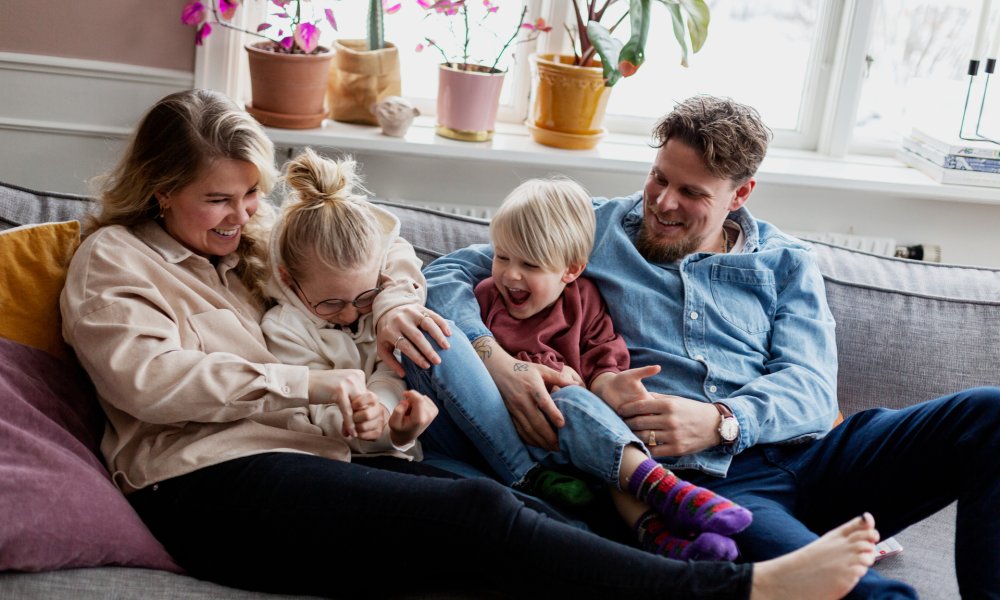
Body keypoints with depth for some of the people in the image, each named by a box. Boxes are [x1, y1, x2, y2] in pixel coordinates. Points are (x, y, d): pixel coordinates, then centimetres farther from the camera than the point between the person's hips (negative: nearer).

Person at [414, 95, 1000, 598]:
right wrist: (496, 359, -13)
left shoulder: (786, 262, 18)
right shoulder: (591, 228, 14)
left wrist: (720, 421, -18)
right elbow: (449, 273, 9)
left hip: (803, 455, 5)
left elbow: (812, 389, 4)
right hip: (695, 482, -4)